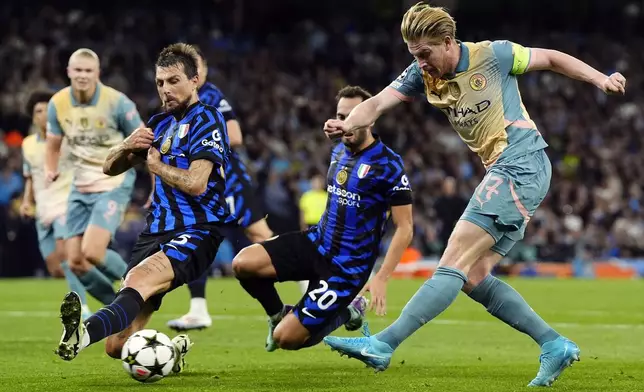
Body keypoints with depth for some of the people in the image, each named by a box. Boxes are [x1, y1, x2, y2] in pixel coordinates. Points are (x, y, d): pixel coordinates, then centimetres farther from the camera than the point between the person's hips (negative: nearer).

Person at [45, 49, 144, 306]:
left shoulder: (117, 102, -14)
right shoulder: (58, 103, -2)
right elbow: (53, 145, 12)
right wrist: (50, 169, -10)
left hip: (113, 185, -5)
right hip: (80, 188, 5)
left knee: (92, 253, -22)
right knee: (75, 262, 0)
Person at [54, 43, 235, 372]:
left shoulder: (207, 120, -4)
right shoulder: (159, 123, 18)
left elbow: (195, 183, -17)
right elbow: (110, 168, 19)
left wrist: (155, 164, -1)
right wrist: (127, 146, -3)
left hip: (196, 233, -7)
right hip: (156, 232, 7)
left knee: (139, 279, -39)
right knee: (118, 347, -2)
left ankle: (84, 333, -65)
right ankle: (172, 351, 27)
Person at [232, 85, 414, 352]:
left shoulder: (387, 165, -15)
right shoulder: (339, 152, 9)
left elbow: (404, 228, -14)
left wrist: (381, 278, -20)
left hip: (347, 267, -7)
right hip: (316, 243, 7)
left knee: (286, 338, -12)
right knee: (243, 264, -17)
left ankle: (346, 311, 14)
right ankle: (279, 315, 10)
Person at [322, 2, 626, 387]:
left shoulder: (492, 55, -7)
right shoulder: (422, 75, 8)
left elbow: (551, 58, 7)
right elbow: (377, 103, -5)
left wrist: (601, 79, 0)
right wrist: (349, 124, -26)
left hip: (522, 165, -8)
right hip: (504, 173, 8)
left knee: (455, 263, -13)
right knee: (473, 277, 4)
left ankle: (383, 345, -18)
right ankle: (555, 345, 7)